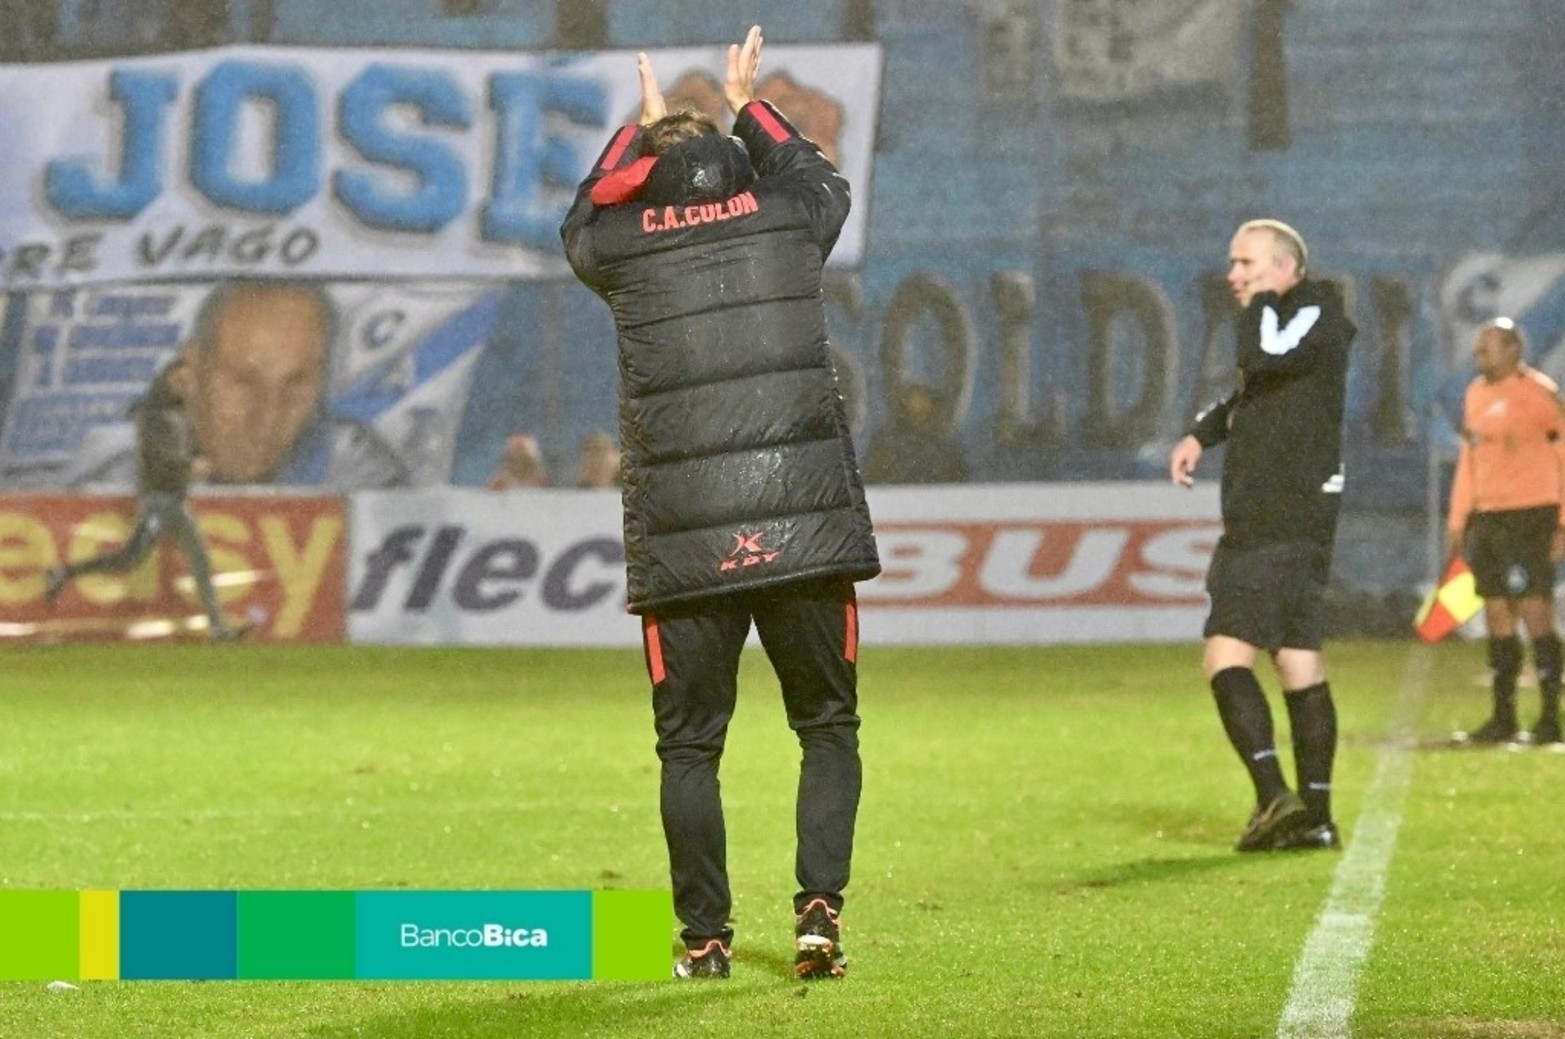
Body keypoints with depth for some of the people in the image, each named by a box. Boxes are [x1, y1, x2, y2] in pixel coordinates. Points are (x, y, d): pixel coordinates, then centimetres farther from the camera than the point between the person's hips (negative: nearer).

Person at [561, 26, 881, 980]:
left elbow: (584, 222, 31)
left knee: (689, 747, 8)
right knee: (829, 729, 11)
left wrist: (642, 132, 42)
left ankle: (705, 938, 8)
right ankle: (820, 908, -3)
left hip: (683, 543, 0)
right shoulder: (785, 219, 6)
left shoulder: (619, 245, 5)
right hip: (806, 531, 1)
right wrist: (749, 106, 45)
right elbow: (820, 178, 32)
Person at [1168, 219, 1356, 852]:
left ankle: (1274, 795, -23)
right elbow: (1253, 392, 37)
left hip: (1283, 526, -10)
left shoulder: (1315, 314, -8)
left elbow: (1261, 358, -27)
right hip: (1260, 521, 10)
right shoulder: (1284, 321, 21)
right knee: (1299, 663, 8)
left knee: (1227, 655, -16)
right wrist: (1201, 433, 21)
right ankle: (1314, 817, 8)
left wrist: (1262, 301, -9)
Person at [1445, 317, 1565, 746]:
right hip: (1486, 516, 8)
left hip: (1528, 515, -8)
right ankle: (1502, 718, 13)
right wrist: (1457, 520, 17)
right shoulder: (1476, 394, 15)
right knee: (1497, 617, 8)